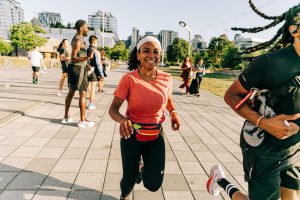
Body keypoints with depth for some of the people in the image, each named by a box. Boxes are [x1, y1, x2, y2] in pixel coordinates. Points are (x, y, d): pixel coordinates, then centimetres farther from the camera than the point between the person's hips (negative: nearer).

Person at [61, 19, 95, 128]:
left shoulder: (76, 39, 16)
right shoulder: (78, 40, -15)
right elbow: (73, 58, -22)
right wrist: (88, 58, -36)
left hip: (74, 68, 10)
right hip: (78, 68, -10)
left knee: (71, 92, 14)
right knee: (82, 94, -7)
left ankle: (66, 118, 23)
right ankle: (83, 120, -2)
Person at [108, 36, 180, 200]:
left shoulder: (167, 79, -7)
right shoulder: (129, 79, -16)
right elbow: (113, 109, -14)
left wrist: (173, 112, -7)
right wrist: (122, 119, -37)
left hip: (156, 136, 2)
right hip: (132, 135, -2)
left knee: (153, 184, 1)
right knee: (129, 179, 10)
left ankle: (143, 167, 39)